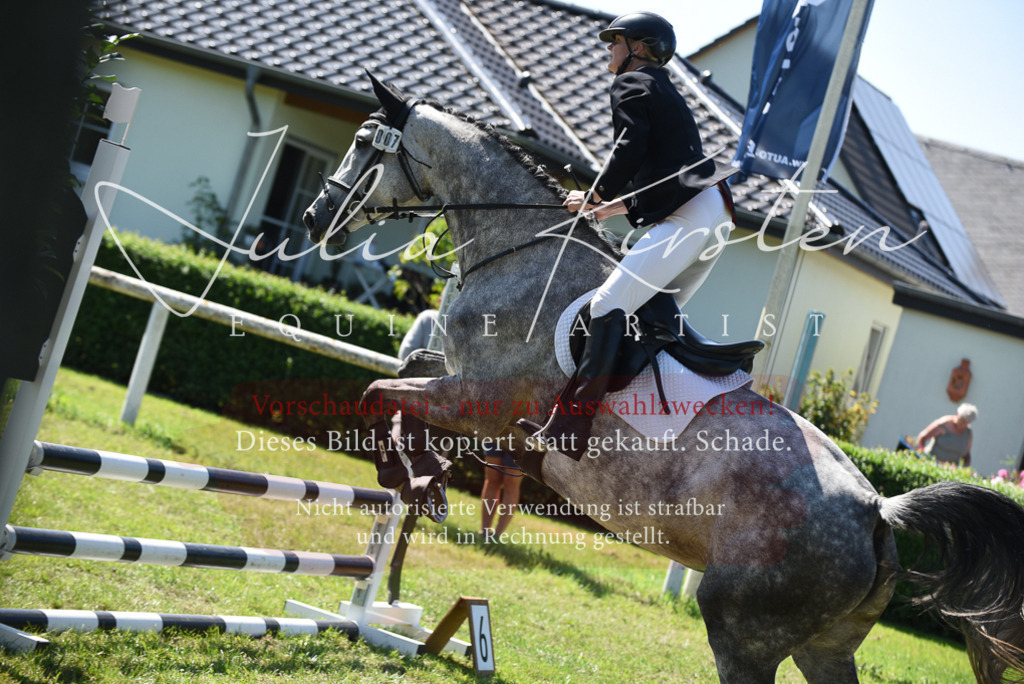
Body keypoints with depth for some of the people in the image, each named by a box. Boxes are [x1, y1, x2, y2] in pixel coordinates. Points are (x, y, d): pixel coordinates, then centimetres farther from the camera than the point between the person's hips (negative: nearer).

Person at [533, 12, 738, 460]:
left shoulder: (630, 84, 5)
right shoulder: (666, 95, 33)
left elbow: (630, 148, -11)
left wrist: (594, 197, 0)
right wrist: (619, 206, 29)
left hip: (689, 215, -11)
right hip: (712, 213, 11)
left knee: (610, 303, -22)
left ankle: (569, 427, -34)